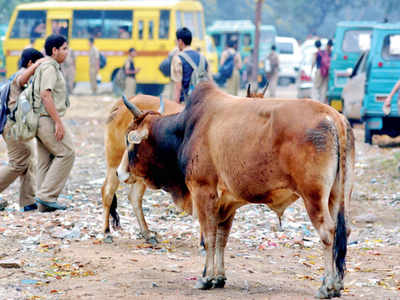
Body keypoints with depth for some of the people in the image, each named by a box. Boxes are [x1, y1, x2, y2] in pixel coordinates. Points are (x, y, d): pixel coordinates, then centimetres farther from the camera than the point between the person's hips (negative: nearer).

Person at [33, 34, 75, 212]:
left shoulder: (48, 67, 20)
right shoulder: (49, 67, -12)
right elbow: (45, 95, -21)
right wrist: (58, 122, -23)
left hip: (41, 119, 10)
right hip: (48, 119, -10)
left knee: (46, 160, 8)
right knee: (66, 153, -8)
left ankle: (45, 204, 8)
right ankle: (47, 195, -11)